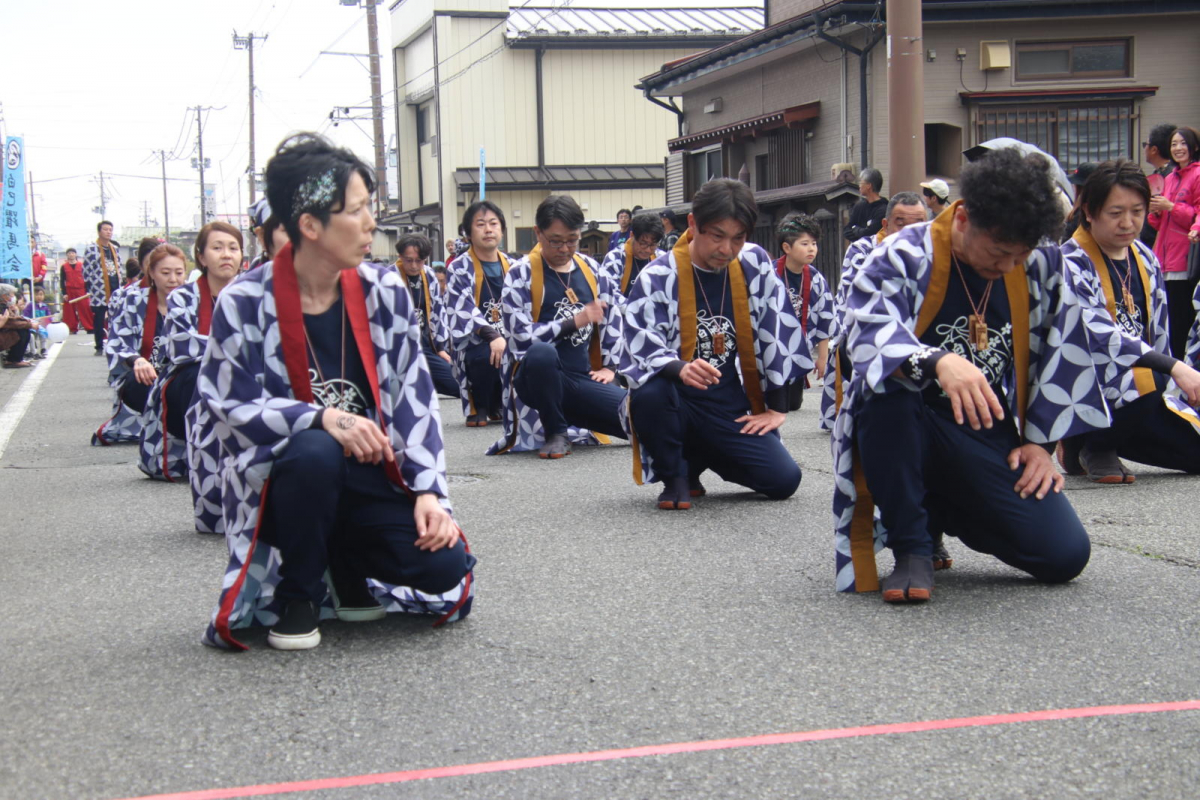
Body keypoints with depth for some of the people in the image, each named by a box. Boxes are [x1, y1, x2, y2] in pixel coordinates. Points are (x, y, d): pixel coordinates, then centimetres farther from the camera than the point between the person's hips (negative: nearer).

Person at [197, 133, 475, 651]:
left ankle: (348, 571, 17)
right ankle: (295, 596, -10)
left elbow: (413, 394, -1)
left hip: (371, 480, 3)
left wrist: (428, 491, -11)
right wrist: (322, 419, -29)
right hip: (279, 482, -3)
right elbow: (227, 404, -13)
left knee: (446, 569, -19)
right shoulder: (245, 302, -12)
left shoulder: (385, 291, -1)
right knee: (314, 451, -39)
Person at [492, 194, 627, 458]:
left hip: (583, 379, 5)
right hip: (536, 378, -5)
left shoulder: (591, 270, 10)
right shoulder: (520, 275, -5)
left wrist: (609, 366, 13)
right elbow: (521, 337, -15)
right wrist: (574, 321, -14)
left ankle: (571, 421, 13)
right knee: (541, 352, -41)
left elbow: (613, 316, 22)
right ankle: (555, 433, -17)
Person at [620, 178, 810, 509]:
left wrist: (776, 408, 2)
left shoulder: (755, 265, 0)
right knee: (649, 392, -38)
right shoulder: (658, 278, -10)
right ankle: (674, 475, -6)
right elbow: (641, 350, -18)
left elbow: (776, 334, 4)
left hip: (731, 409, 4)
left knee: (784, 479, -14)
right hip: (677, 405, -4)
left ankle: (698, 458, 17)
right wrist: (682, 369, -39)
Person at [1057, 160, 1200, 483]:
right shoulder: (1071, 264, -15)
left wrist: (1162, 387, 8)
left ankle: (1106, 443, 18)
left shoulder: (1145, 259, 8)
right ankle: (1091, 446, -7)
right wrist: (1174, 368, -36)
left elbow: (1157, 332, 15)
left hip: (1142, 403, 8)